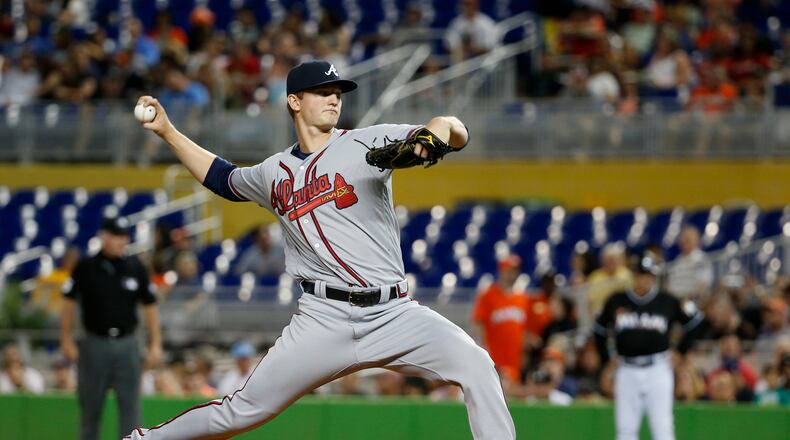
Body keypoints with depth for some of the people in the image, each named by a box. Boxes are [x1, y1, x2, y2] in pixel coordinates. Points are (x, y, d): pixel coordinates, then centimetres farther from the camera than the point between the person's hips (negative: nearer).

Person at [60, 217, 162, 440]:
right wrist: (67, 341, 0)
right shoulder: (86, 267, -1)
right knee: (90, 407, 5)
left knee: (130, 406, -4)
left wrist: (155, 344, 4)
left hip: (126, 345, 1)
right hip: (95, 344, -1)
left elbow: (149, 306, 9)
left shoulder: (136, 268, 3)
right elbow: (69, 303, 4)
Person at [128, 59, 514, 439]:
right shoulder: (274, 173, 14)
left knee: (475, 365, -24)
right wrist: (166, 131, 32)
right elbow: (223, 178, 35)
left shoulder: (366, 143, 3)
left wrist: (434, 134, -30)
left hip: (393, 314, -1)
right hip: (324, 320, 1)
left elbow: (457, 133, -7)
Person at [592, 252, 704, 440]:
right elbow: (599, 329, 18)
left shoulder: (667, 302, 0)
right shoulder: (616, 301, 4)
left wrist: (681, 350, 9)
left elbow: (694, 320, 12)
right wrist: (606, 360, 12)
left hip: (657, 370, -2)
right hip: (627, 371, 2)